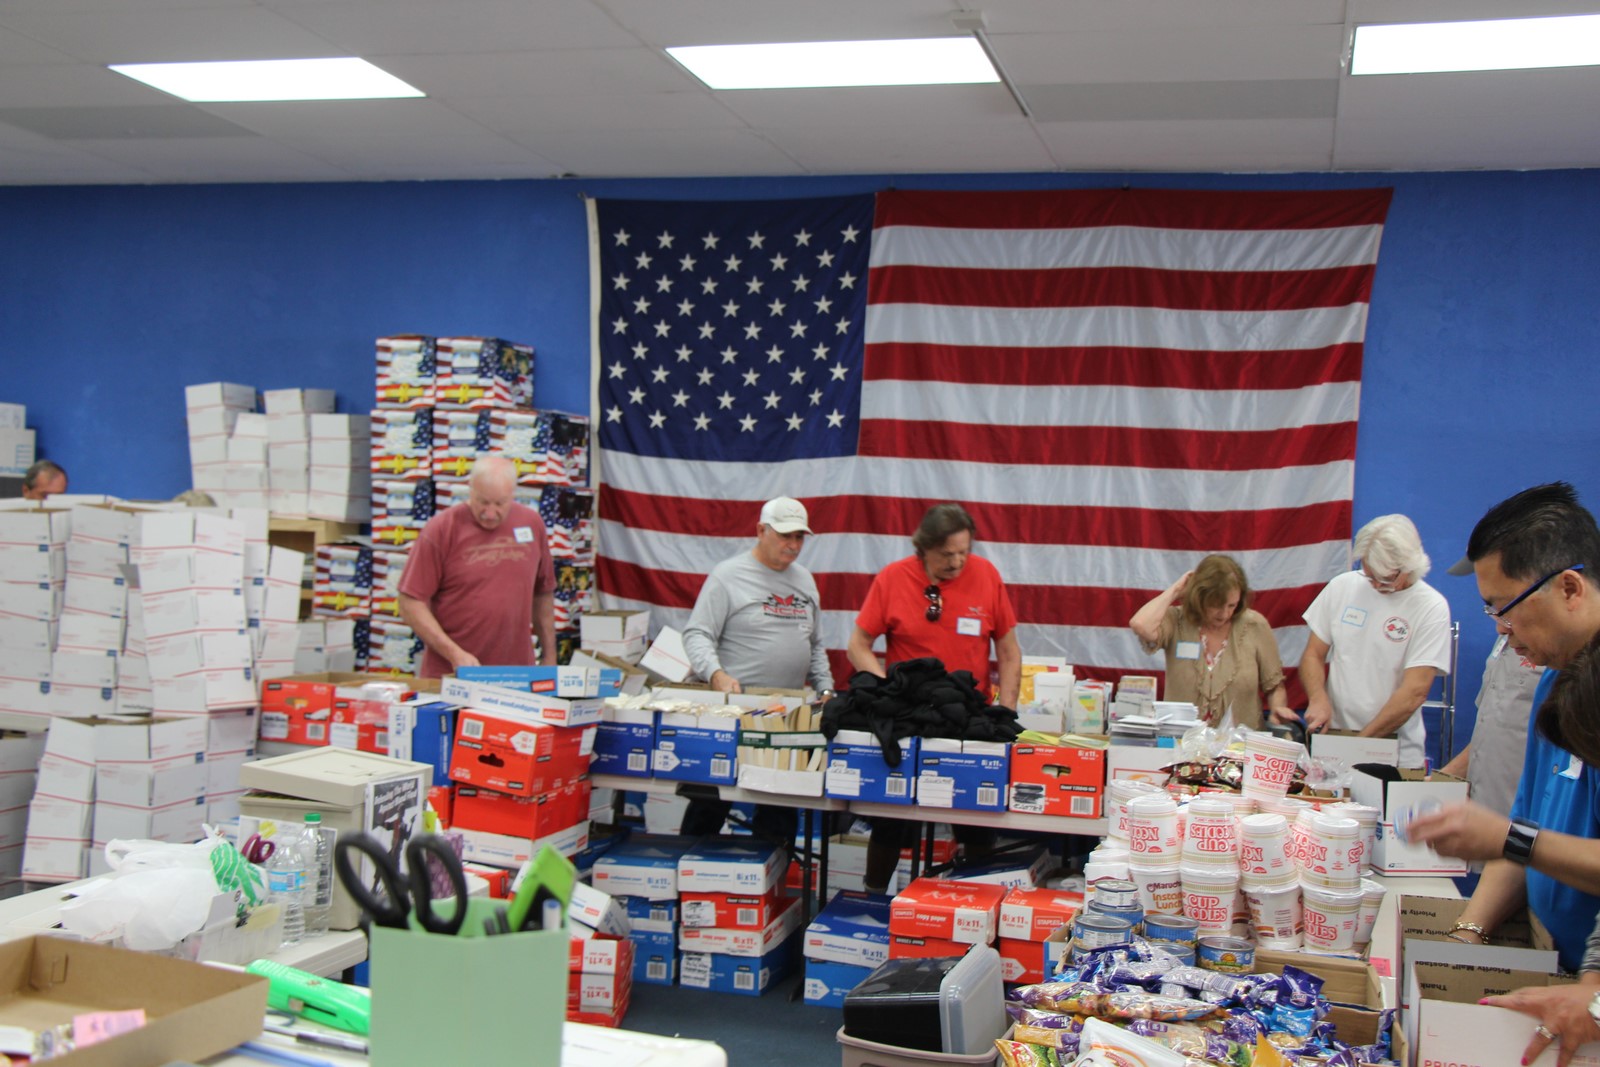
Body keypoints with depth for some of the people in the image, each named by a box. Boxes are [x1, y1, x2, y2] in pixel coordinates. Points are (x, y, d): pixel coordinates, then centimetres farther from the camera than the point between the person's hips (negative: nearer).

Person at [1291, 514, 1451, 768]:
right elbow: (1314, 654, 10)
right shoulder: (1342, 586, 4)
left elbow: (1415, 691, -11)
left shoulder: (1432, 608, -6)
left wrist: (1360, 742, -15)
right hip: (1331, 740, 2)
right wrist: (1318, 699, -9)